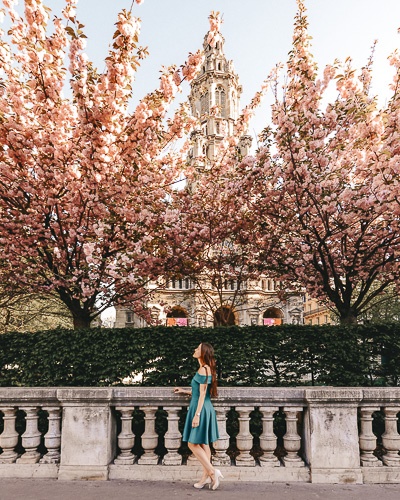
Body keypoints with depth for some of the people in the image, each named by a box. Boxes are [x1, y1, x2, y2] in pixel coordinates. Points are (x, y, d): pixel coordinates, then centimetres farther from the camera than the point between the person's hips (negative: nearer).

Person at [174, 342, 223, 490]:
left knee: (193, 444, -3)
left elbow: (202, 393, -18)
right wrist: (185, 391, 27)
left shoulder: (203, 369, -16)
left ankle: (212, 472, -2)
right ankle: (206, 476, 17)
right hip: (205, 408, 10)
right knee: (203, 444, 12)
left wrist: (197, 414, -19)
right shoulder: (206, 369, 12)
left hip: (201, 408, -10)